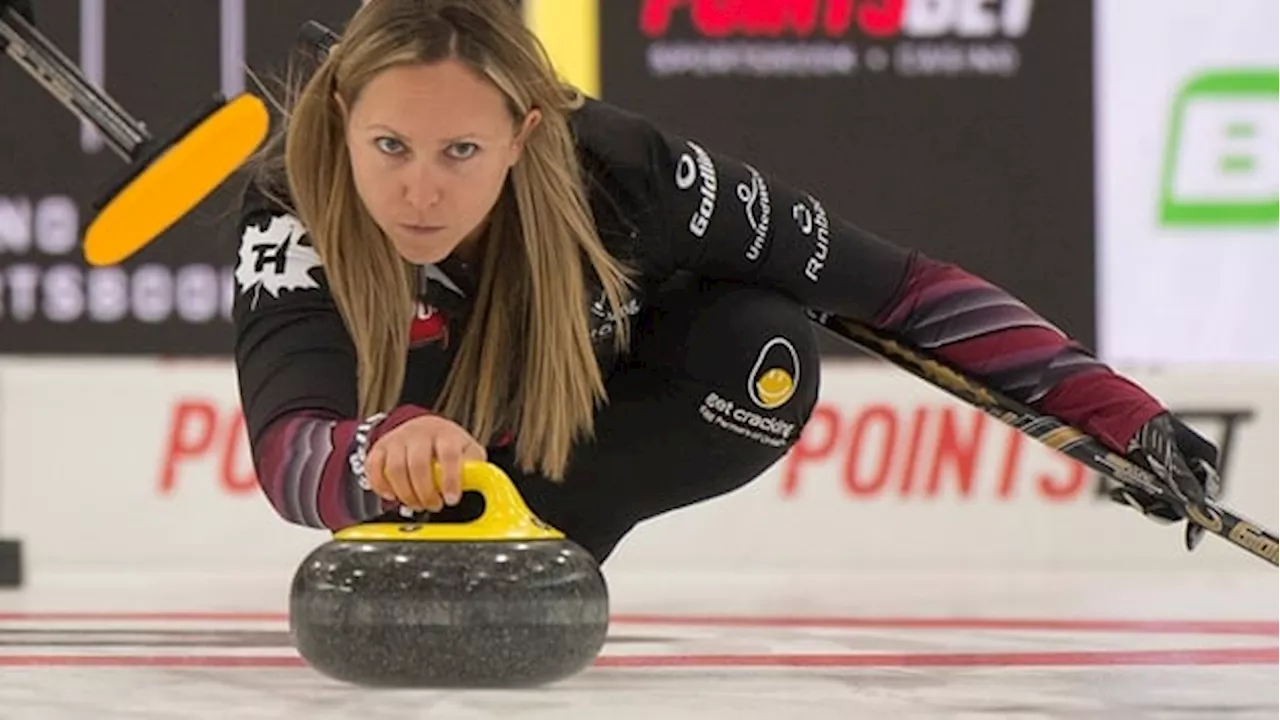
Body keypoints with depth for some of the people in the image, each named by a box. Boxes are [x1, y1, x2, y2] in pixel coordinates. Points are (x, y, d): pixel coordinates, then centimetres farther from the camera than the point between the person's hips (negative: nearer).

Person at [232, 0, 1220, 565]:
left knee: (765, 353, -30)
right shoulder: (294, 215, -38)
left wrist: (1106, 407, -36)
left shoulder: (620, 170, -37)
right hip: (396, 413, 3)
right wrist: (385, 455, -76)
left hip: (598, 401, -2)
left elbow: (897, 286, -30)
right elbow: (288, 453, -53)